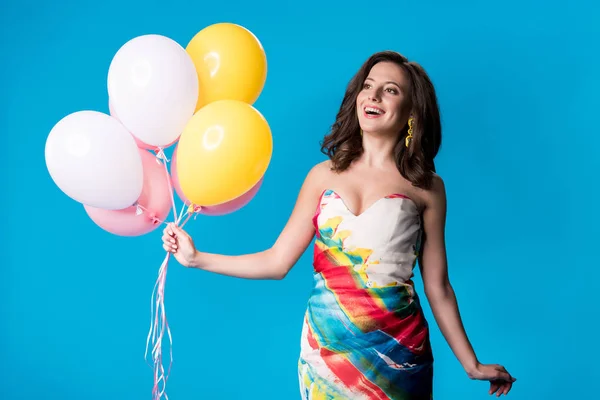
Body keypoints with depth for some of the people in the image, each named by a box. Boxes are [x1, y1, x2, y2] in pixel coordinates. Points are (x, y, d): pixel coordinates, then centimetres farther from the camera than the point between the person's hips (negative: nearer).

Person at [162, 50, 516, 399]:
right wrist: (197, 258, -3)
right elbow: (277, 261, 2)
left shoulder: (426, 187, -2)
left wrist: (471, 365, 1)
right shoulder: (325, 175, 2)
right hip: (325, 345, 1)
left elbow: (437, 287, 1)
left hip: (396, 350, -1)